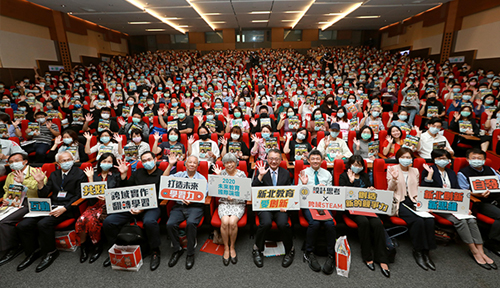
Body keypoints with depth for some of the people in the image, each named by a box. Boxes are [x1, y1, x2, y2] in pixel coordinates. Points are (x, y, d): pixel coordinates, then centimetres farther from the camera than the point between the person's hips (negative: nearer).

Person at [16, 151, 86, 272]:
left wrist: (64, 208, -19)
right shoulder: (54, 175, 18)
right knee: (22, 225, -12)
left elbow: (78, 196, -6)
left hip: (67, 209, -6)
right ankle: (33, 252, 9)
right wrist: (40, 182, -1)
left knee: (43, 224, -28)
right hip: (51, 207, 6)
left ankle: (50, 253, -5)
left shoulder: (79, 174, 0)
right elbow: (43, 196, 15)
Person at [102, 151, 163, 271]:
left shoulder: (161, 175, 2)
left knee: (149, 221, -38)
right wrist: (123, 174, 3)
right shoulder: (138, 173, 19)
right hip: (132, 205, 5)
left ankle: (155, 252, -13)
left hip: (151, 207, -5)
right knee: (108, 222, -12)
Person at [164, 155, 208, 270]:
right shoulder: (179, 175, 17)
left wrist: (191, 200, -18)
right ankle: (177, 249, 1)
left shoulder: (202, 178, 10)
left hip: (195, 206, -2)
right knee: (170, 224, -23)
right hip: (179, 205, 3)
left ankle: (190, 253, -12)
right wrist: (170, 165, -4)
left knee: (191, 223, -31)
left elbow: (202, 196, -1)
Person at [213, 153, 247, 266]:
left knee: (232, 222, -27)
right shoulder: (221, 173, 6)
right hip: (224, 203, 1)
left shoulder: (241, 174, 2)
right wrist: (218, 176, -8)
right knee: (225, 222, -27)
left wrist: (234, 196, -15)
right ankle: (226, 248, -4)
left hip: (238, 203, -1)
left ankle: (232, 246, -1)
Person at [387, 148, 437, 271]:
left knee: (429, 220, -25)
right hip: (399, 203, -4)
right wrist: (394, 179, -21)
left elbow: (417, 189, 20)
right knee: (418, 220, -29)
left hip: (413, 202, 4)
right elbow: (390, 190, -1)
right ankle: (417, 251, -11)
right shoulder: (392, 169, 4)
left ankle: (426, 252, -10)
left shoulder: (415, 171, 18)